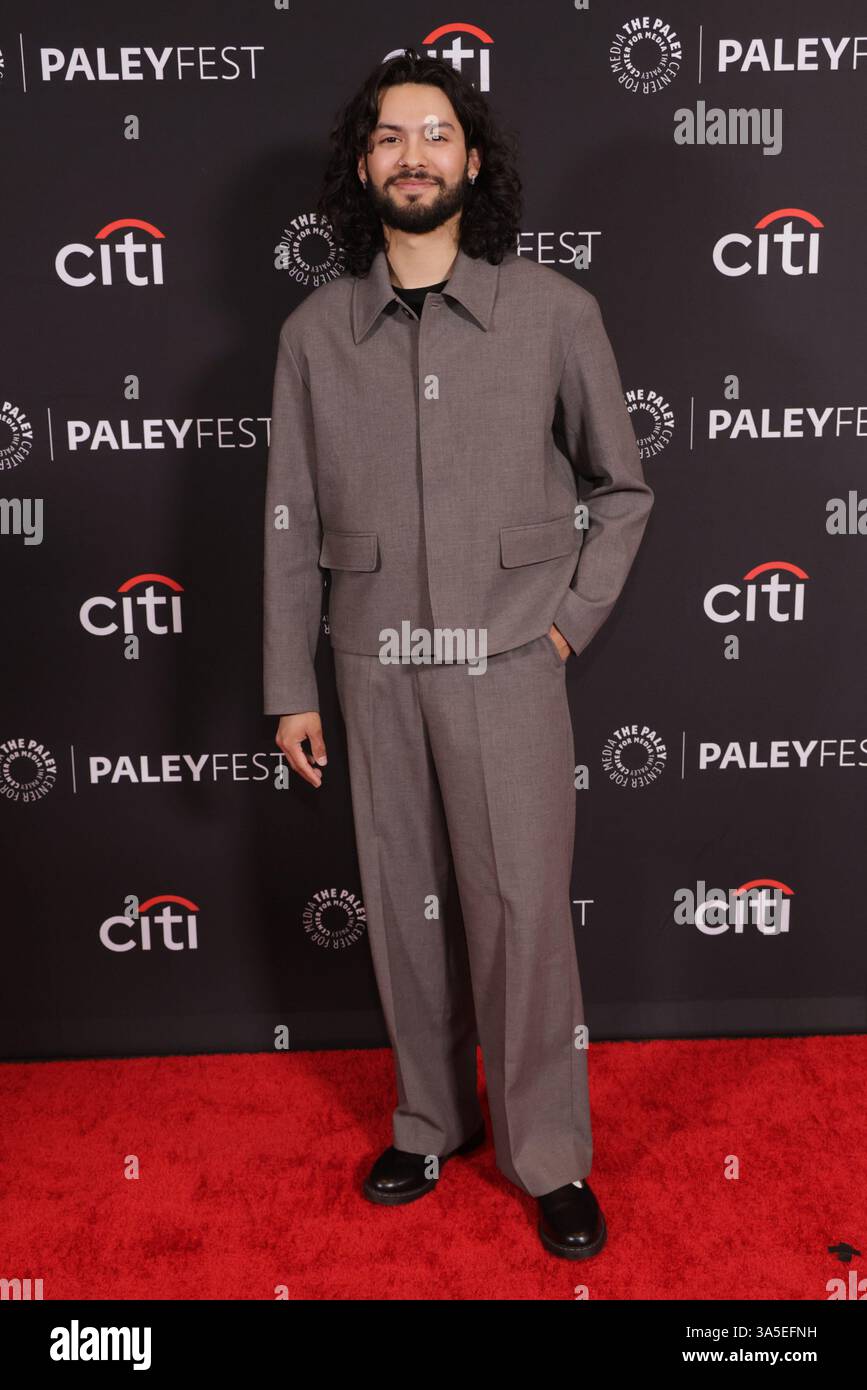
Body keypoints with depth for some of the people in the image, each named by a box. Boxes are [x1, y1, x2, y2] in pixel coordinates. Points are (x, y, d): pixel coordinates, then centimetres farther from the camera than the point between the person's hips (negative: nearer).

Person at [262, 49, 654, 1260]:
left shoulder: (554, 311, -1)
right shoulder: (316, 331, 4)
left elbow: (621, 487, 9)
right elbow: (292, 521, 5)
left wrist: (575, 616, -1)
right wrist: (291, 688, 3)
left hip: (508, 661, -2)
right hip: (376, 667, 3)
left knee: (523, 907, 1)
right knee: (404, 903, 12)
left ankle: (552, 1158, 20)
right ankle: (432, 1123, 32)